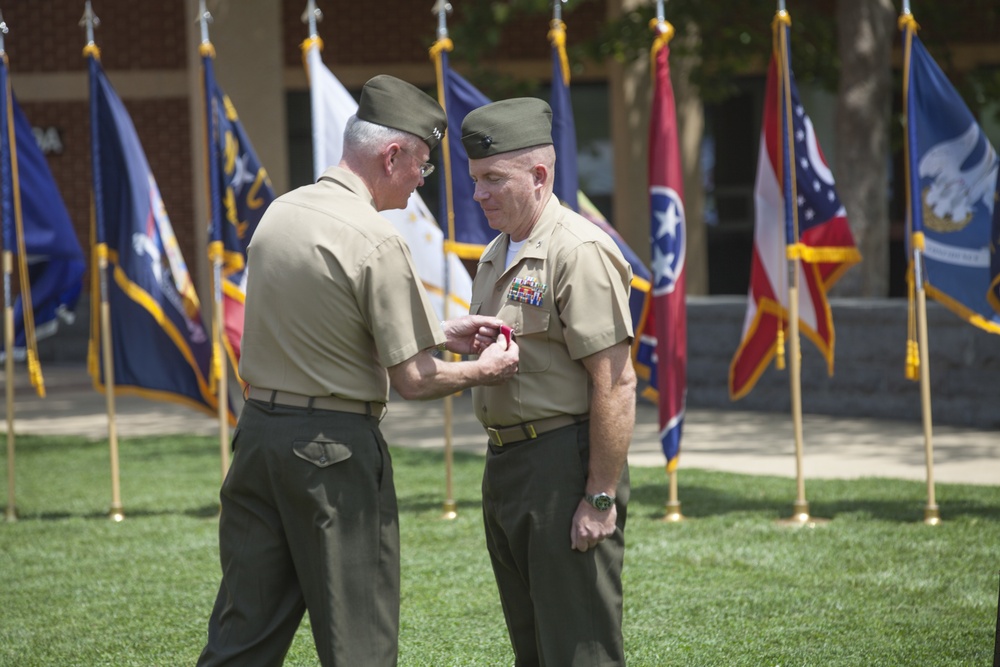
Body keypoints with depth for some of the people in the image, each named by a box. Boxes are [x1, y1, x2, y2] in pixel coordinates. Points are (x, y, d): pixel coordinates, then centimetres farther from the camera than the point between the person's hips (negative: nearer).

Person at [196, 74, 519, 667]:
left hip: (258, 427, 7)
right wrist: (482, 370, 6)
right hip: (334, 447, -7)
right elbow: (412, 379, -13)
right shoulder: (376, 241, -15)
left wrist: (440, 332, 21)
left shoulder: (281, 213, 9)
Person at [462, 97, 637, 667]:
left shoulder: (579, 252, -15)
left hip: (565, 464, -10)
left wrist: (602, 498, -21)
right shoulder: (496, 255, 16)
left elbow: (615, 385, -20)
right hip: (505, 462, 10)